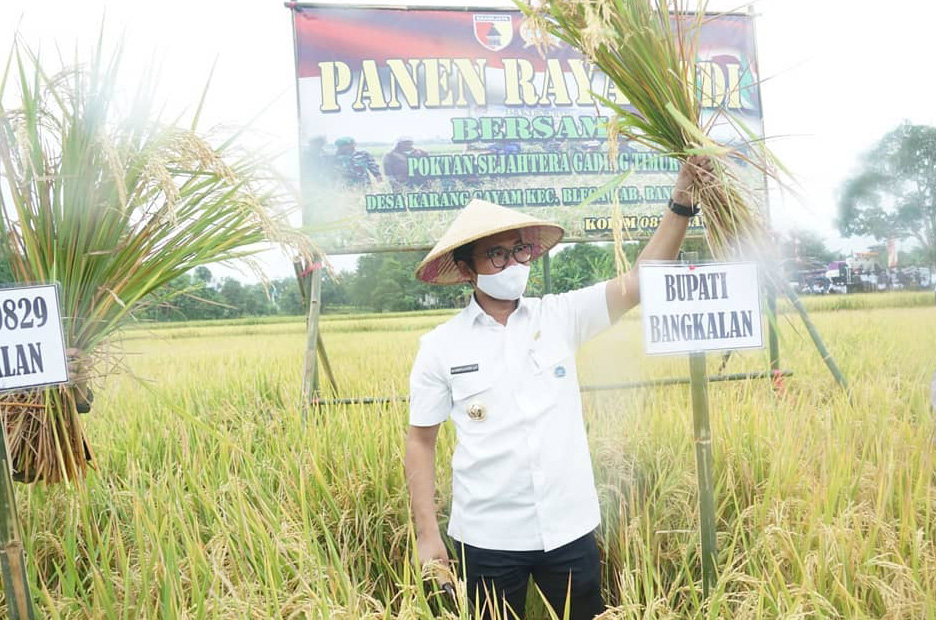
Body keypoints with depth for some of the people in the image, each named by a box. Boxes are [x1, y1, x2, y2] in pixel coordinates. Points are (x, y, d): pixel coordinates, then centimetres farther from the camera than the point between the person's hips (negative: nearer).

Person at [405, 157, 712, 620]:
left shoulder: (560, 317, -1)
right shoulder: (440, 347, -4)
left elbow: (640, 281, -6)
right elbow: (420, 441, 1)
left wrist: (681, 204, -15)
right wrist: (427, 532, -3)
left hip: (569, 529, 2)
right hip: (487, 539, -1)